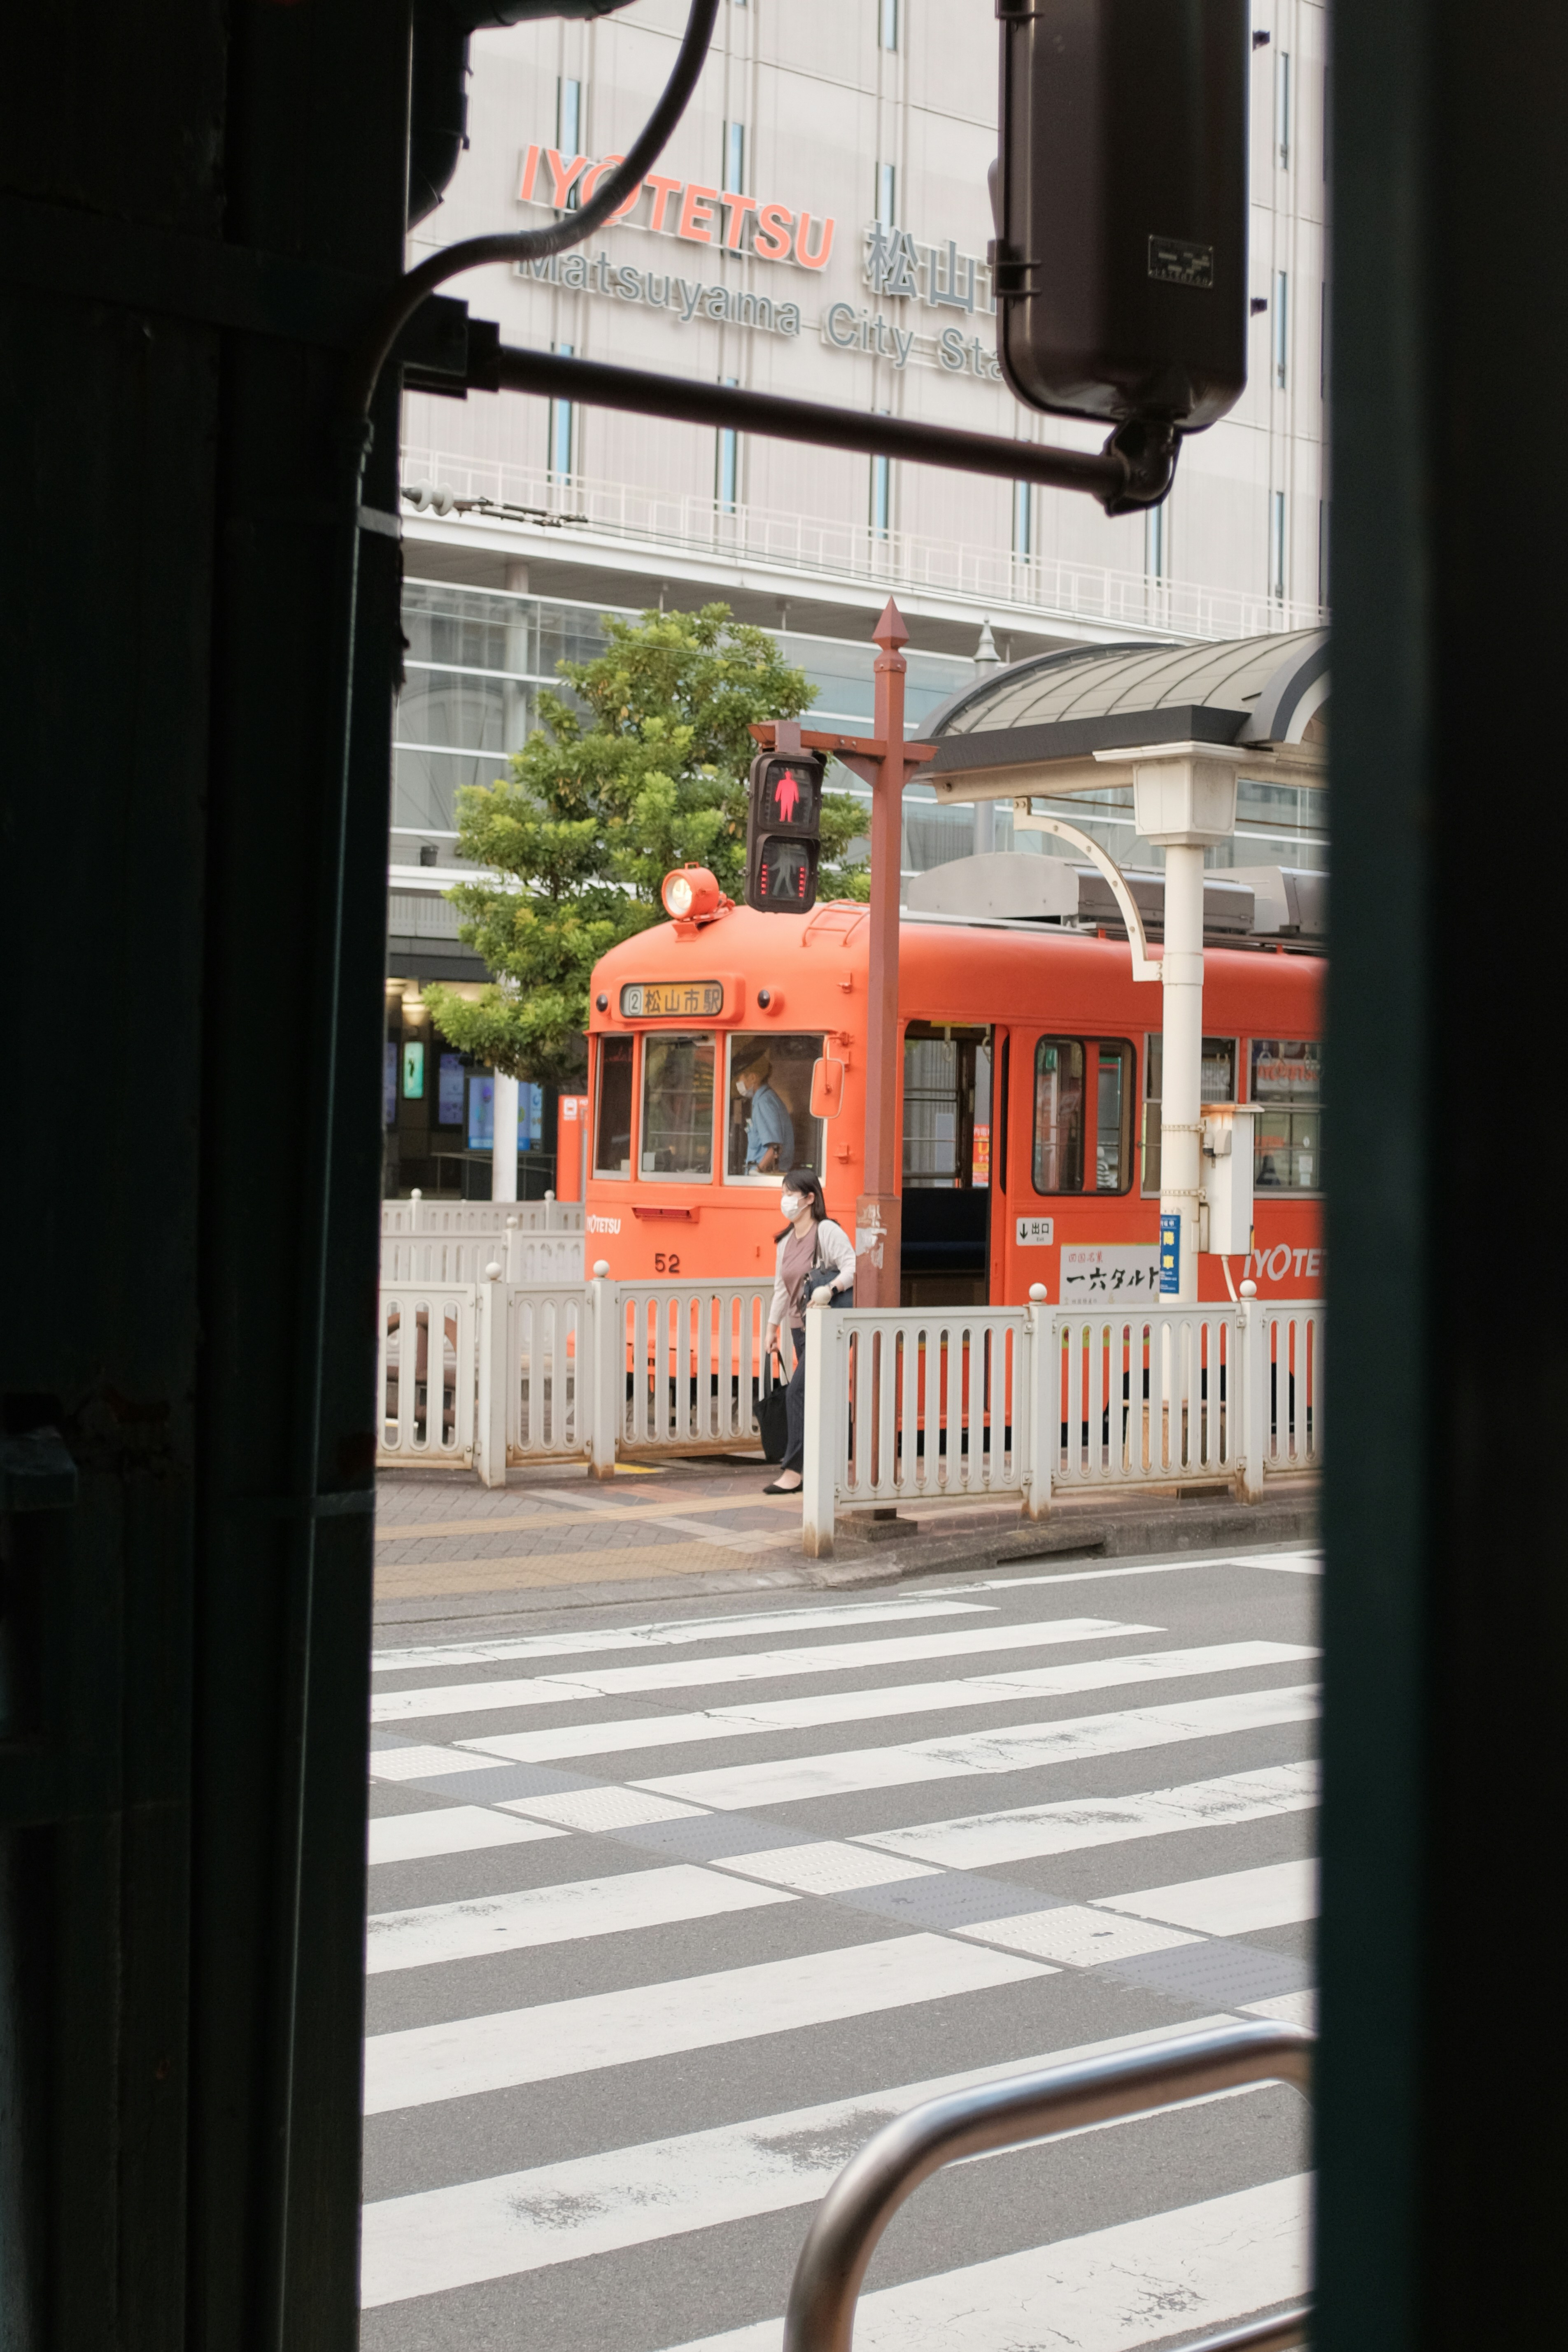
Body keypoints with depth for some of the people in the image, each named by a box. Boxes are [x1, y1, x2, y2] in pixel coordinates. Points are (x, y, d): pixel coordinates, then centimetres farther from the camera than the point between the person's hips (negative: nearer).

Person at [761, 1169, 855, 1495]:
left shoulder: (827, 1231, -10)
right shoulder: (786, 1241, 14)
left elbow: (852, 1267, -18)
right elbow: (781, 1287, 21)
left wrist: (831, 1288, -33)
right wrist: (772, 1327, 23)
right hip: (801, 1328, 8)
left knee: (798, 1392, -15)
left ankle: (794, 1471, -13)